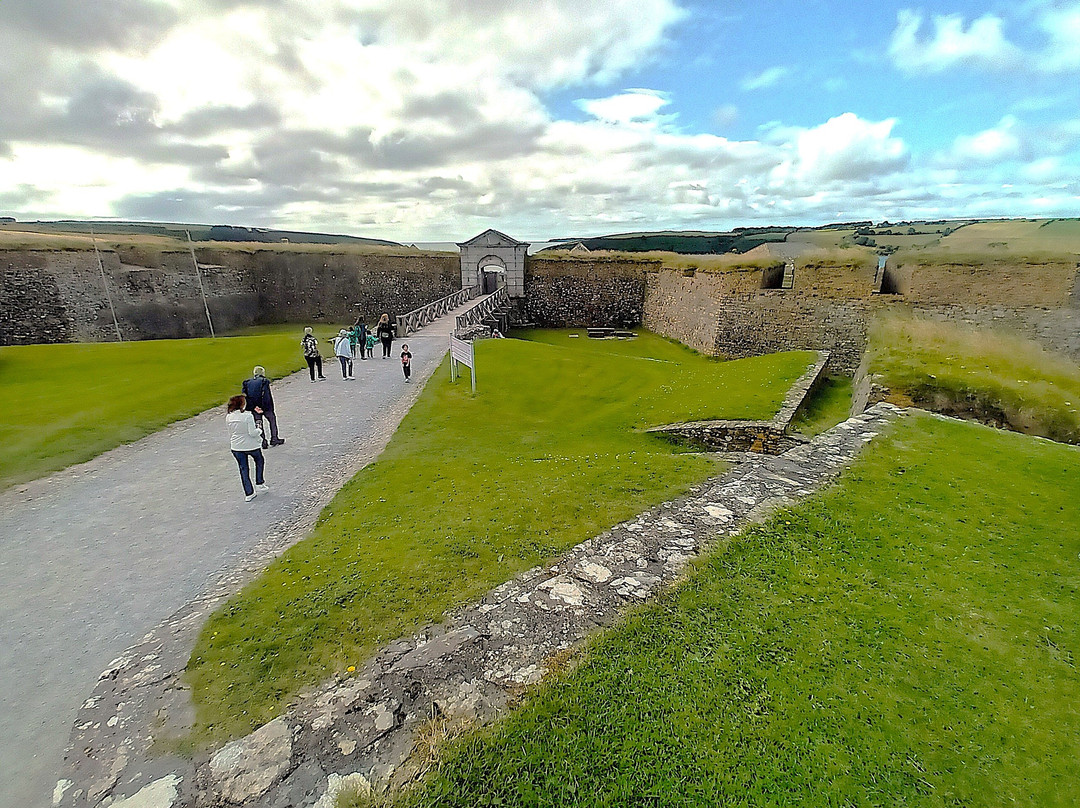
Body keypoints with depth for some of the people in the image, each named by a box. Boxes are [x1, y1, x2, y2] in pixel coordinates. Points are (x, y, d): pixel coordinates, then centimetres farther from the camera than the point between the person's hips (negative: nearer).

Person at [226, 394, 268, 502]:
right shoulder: (248, 416, -20)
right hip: (251, 445, -4)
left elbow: (230, 433, 9)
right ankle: (259, 483, 28)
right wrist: (259, 430, -1)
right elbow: (252, 433, -22)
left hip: (236, 447, 4)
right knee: (259, 461, 25)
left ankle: (248, 493, 16)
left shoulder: (228, 417, -2)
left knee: (243, 469, 12)